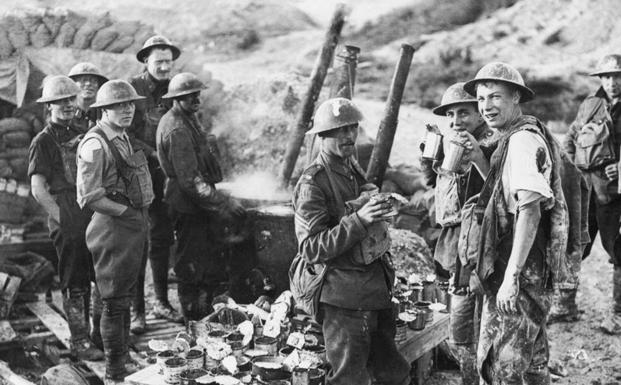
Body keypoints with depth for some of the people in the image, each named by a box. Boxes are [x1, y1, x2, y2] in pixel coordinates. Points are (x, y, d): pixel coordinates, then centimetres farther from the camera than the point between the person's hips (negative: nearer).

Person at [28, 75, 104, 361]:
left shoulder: (78, 134, 14)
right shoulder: (43, 142, -7)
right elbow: (38, 191, -11)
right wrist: (63, 220, -13)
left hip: (92, 218, 7)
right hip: (67, 225, -7)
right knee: (75, 285, 1)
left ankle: (100, 334, 27)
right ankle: (80, 342, 12)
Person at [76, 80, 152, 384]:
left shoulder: (123, 138, 12)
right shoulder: (95, 144, -18)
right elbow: (88, 197, -22)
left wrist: (141, 216, 12)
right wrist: (126, 213, -17)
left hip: (132, 226, 9)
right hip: (113, 228, -9)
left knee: (125, 297, 21)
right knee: (115, 302, 0)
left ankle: (124, 358, 36)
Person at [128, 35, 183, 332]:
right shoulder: (131, 88, -7)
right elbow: (123, 134, -12)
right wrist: (153, 155, -18)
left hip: (164, 175, 5)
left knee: (162, 239, 12)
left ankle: (161, 302, 25)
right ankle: (136, 310, 6)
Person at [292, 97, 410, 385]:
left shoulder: (354, 170, 13)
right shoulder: (312, 184, -14)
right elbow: (310, 249, -22)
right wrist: (359, 219, -28)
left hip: (376, 290, 9)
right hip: (345, 299, -8)